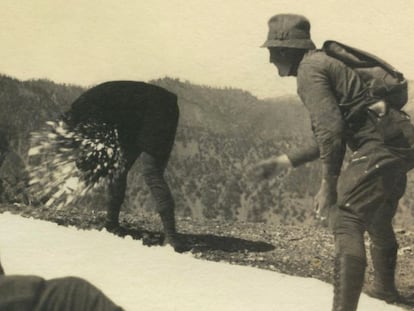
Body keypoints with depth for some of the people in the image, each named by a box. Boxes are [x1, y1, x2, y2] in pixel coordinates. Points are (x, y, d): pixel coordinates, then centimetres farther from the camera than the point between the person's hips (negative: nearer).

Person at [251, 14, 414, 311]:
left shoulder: (310, 69, -8)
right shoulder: (328, 65, 22)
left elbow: (331, 131, -20)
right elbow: (328, 138, 25)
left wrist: (329, 186, -15)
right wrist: (282, 161, 21)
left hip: (379, 145, -10)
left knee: (347, 222, -13)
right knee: (379, 219, 28)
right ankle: (386, 286, 48)